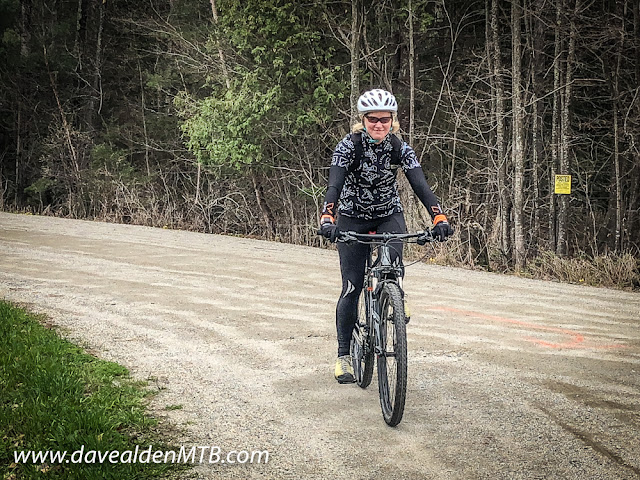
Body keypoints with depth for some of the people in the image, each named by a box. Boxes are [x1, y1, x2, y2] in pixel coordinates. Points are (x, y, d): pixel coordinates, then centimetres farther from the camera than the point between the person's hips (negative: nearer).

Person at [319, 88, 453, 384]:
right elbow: (334, 186, -31)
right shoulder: (348, 146, -19)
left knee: (393, 261, -30)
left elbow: (420, 185, -23)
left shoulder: (400, 149, -13)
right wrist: (327, 220, -47)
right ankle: (344, 355, 5)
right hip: (352, 218, -1)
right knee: (352, 288, -6)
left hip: (389, 215, 2)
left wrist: (439, 218, -38)